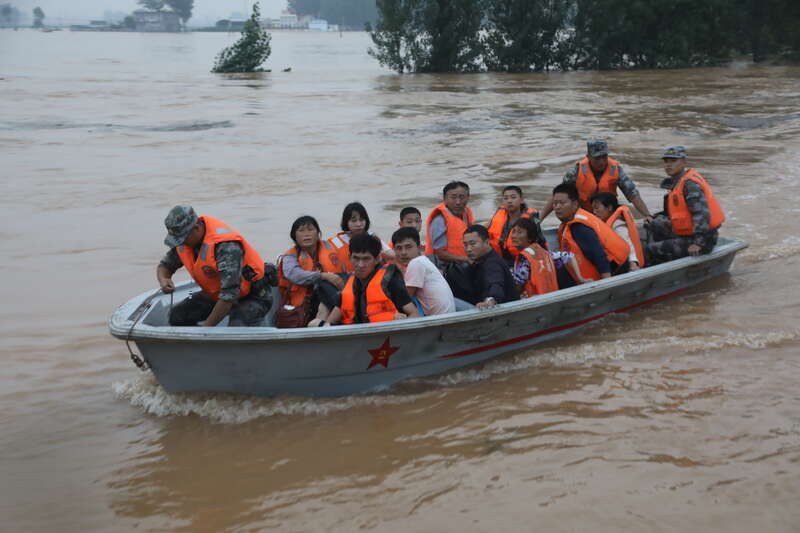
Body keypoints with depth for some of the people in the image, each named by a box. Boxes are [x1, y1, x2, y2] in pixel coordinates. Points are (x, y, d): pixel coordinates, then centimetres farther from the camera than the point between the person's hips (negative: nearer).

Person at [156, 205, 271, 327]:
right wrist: (163, 280, -18)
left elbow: (230, 294, -35)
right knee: (178, 315, -7)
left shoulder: (226, 245, -34)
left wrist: (207, 326, -32)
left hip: (252, 295, -8)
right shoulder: (184, 240, -8)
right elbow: (165, 265, 9)